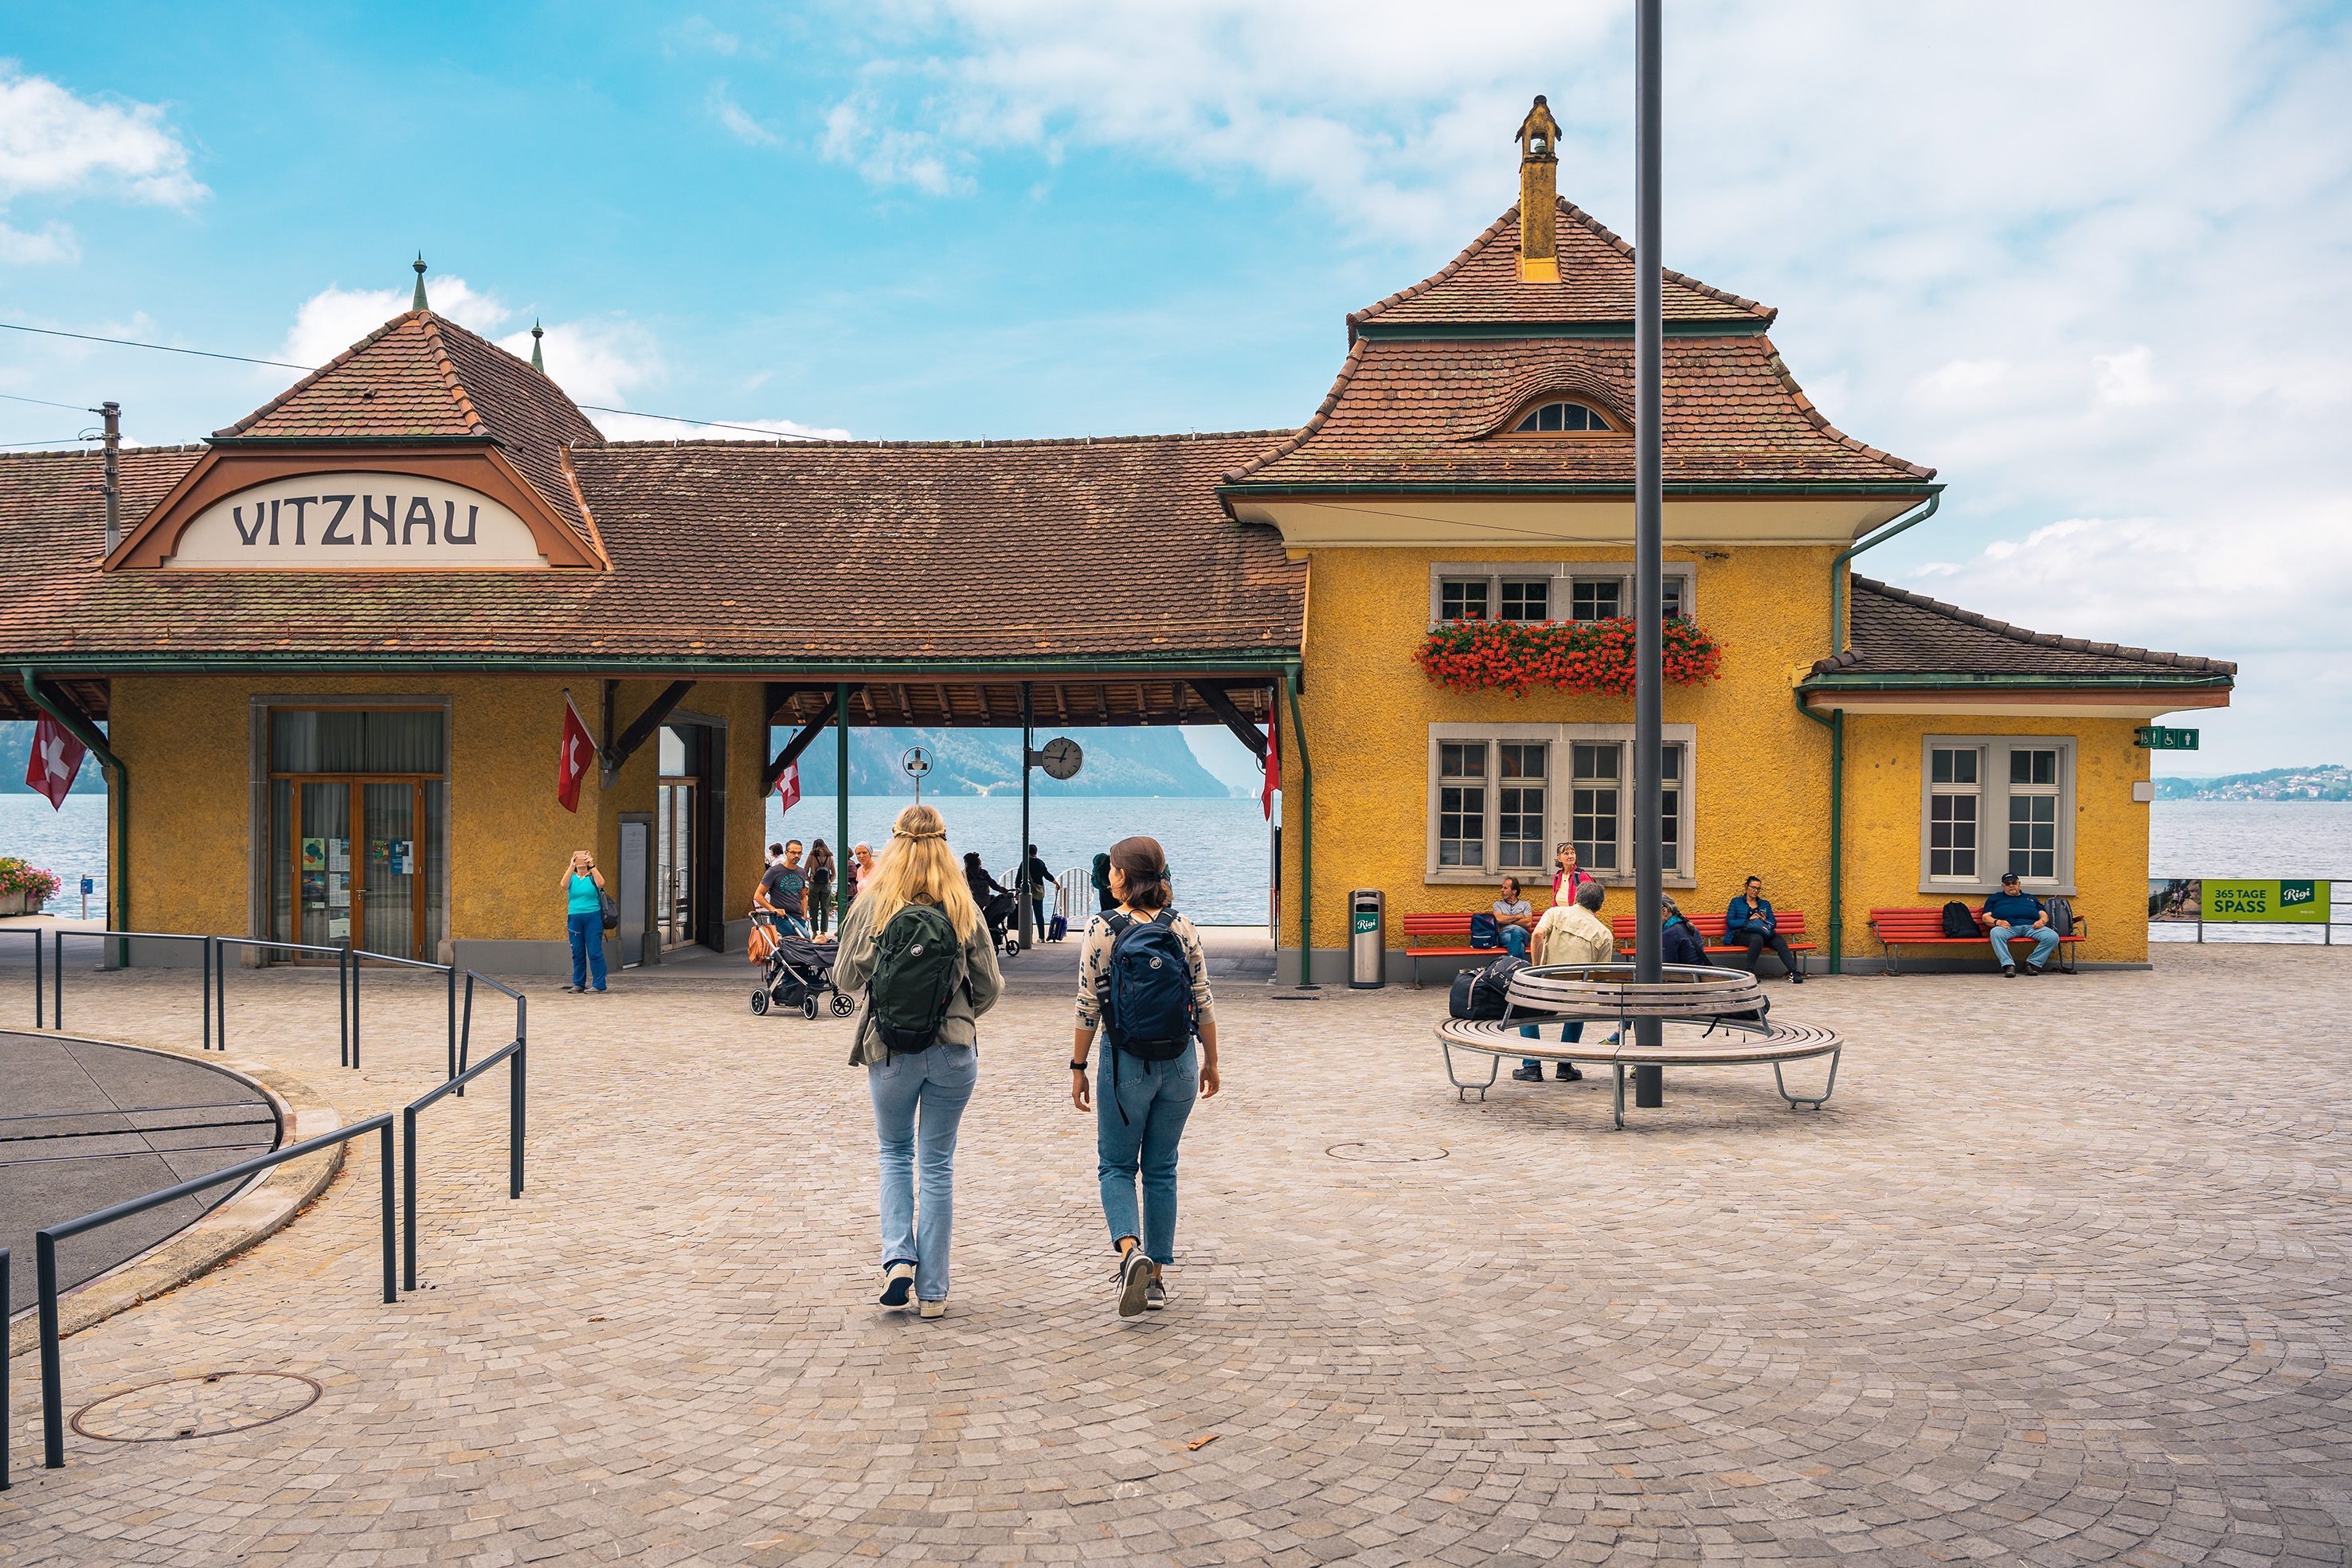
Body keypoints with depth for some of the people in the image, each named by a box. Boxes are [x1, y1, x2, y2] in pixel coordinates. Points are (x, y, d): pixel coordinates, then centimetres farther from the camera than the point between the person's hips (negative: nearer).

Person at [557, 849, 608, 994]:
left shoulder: (593, 877, 6)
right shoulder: (572, 878, 11)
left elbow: (601, 883, -16)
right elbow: (563, 884, -10)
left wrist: (592, 866, -18)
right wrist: (571, 866, -14)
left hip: (593, 917, -3)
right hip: (574, 917, 3)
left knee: (595, 952, -6)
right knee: (577, 953, 6)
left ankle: (599, 985, -5)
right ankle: (578, 984, 15)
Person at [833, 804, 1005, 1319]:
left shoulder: (872, 904, -6)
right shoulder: (964, 909, -2)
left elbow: (846, 977, 0)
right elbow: (990, 985, 1)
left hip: (890, 1049, -1)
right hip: (954, 1049, 1)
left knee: (895, 1153, 20)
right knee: (938, 1165, 9)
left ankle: (898, 1258, 3)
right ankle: (933, 1291, 12)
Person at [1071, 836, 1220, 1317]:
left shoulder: (1102, 928, -8)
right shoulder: (1182, 928, 1)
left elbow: (1088, 1007, -8)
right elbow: (1203, 1002, 3)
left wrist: (1077, 1067, 1)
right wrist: (1211, 1061, 14)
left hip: (1126, 1060, -3)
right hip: (1180, 1060, 3)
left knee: (1116, 1165, 11)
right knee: (1161, 1169, 14)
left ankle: (1131, 1250, -13)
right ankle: (1157, 1278, 18)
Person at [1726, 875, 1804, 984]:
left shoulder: (1765, 904, 26)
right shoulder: (1736, 902, 15)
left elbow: (1774, 922, 18)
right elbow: (1729, 922, 3)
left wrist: (1764, 920, -5)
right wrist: (1748, 921, -9)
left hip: (1762, 933, 4)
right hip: (1741, 933, -4)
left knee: (1780, 941, -29)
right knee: (1757, 938, -41)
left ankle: (1794, 972, -41)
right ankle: (1749, 973, -38)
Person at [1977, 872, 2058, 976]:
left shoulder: (2031, 898, 35)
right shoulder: (1995, 898, 28)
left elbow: (2044, 914, 26)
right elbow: (1985, 917, 15)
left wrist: (2042, 921, 0)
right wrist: (1997, 922, -8)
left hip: (2031, 926, 2)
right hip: (2008, 927, -2)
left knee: (2053, 937, -27)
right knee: (1995, 933, -39)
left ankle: (2032, 963, -19)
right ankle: (2008, 965, -42)